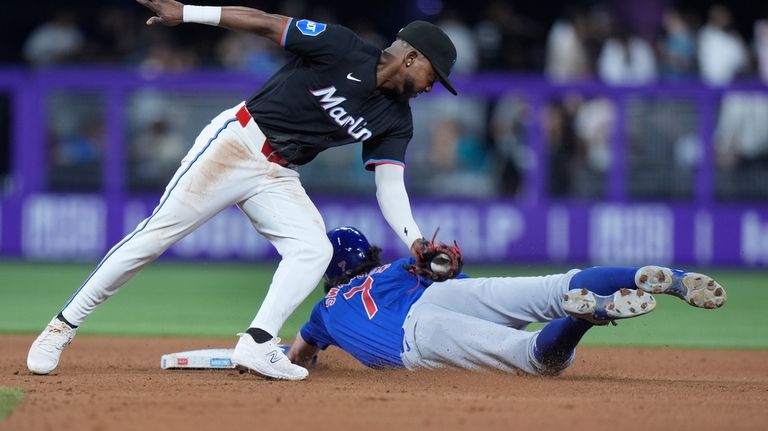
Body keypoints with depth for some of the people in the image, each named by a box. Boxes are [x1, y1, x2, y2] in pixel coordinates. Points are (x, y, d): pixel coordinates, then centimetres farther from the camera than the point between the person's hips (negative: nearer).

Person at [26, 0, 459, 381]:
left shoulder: (395, 119, 5)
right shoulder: (343, 50, -12)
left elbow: (390, 185, -1)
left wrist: (415, 241, -19)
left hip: (278, 178, 6)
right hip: (235, 144, -6)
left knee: (314, 250, -17)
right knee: (158, 233, -10)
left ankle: (258, 346, -21)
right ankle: (63, 327, -4)